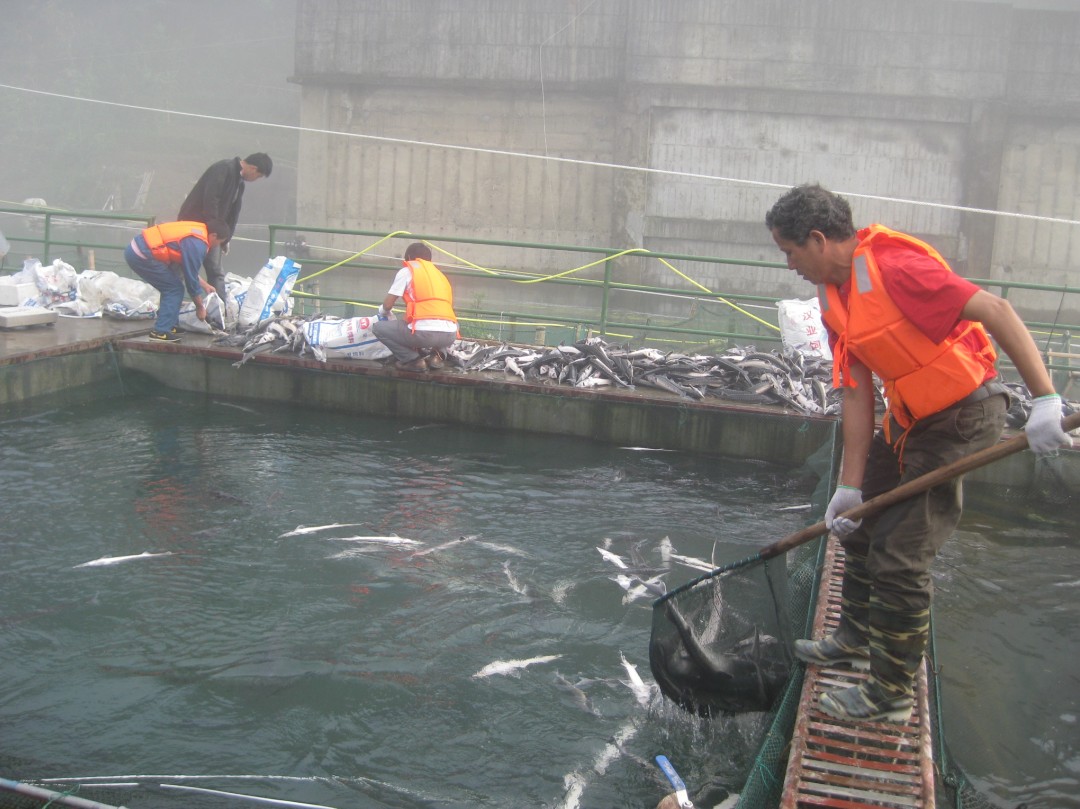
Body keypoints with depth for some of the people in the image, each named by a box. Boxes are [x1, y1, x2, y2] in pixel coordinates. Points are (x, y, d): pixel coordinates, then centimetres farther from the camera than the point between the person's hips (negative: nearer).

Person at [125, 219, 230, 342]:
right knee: (175, 289, -1)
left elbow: (188, 268, 28)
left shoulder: (197, 231, 15)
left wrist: (205, 285, 35)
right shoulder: (198, 245, -14)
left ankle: (168, 326, 25)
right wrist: (200, 307, 4)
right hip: (142, 256, -10)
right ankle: (161, 331, -2)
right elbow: (191, 278, -8)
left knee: (170, 288, 19)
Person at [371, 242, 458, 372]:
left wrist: (383, 312, 35)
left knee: (378, 328, 16)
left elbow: (388, 304, 10)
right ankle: (436, 355, 14)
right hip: (450, 335, 5)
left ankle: (413, 360, 4)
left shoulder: (407, 271, 12)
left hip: (424, 332, -5)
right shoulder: (440, 274, 28)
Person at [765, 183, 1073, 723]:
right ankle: (856, 638, 42)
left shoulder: (893, 268, -25)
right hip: (908, 417, 10)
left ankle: (891, 694, 9)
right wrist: (850, 486, 0)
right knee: (862, 528, 20)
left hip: (963, 416, -10)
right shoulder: (833, 298, 4)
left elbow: (995, 311, -29)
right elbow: (856, 395, 3)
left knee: (900, 557, -7)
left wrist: (1045, 400, -34)